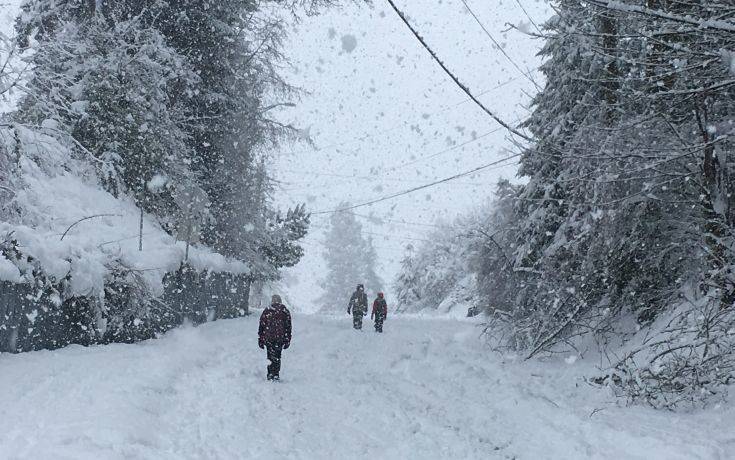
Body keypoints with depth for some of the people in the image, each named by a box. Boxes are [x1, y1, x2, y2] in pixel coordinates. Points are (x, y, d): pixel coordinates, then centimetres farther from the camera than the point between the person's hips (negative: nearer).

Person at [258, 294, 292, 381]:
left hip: (268, 338, 0)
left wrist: (260, 340, 11)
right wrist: (287, 340, 9)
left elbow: (261, 327, 5)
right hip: (280, 339, 0)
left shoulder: (266, 311, 4)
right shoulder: (285, 312, 4)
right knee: (277, 357, 8)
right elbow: (288, 327, 5)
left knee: (270, 357, 9)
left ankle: (270, 374, 3)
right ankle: (276, 375, 2)